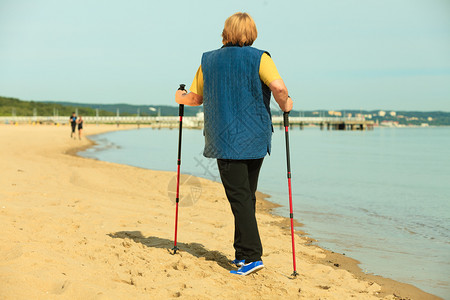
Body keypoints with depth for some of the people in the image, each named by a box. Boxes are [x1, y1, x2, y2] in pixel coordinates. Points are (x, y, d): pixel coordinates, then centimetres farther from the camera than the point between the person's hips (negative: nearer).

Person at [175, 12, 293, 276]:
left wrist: (181, 99, 33)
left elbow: (196, 98, 12)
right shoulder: (259, 58, 0)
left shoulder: (208, 60, 6)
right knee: (247, 196, 13)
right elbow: (279, 87, -17)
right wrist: (285, 104, 2)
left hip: (226, 140, -1)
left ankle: (252, 256, -12)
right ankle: (243, 253, 18)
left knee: (239, 197, -3)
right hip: (257, 138, 1)